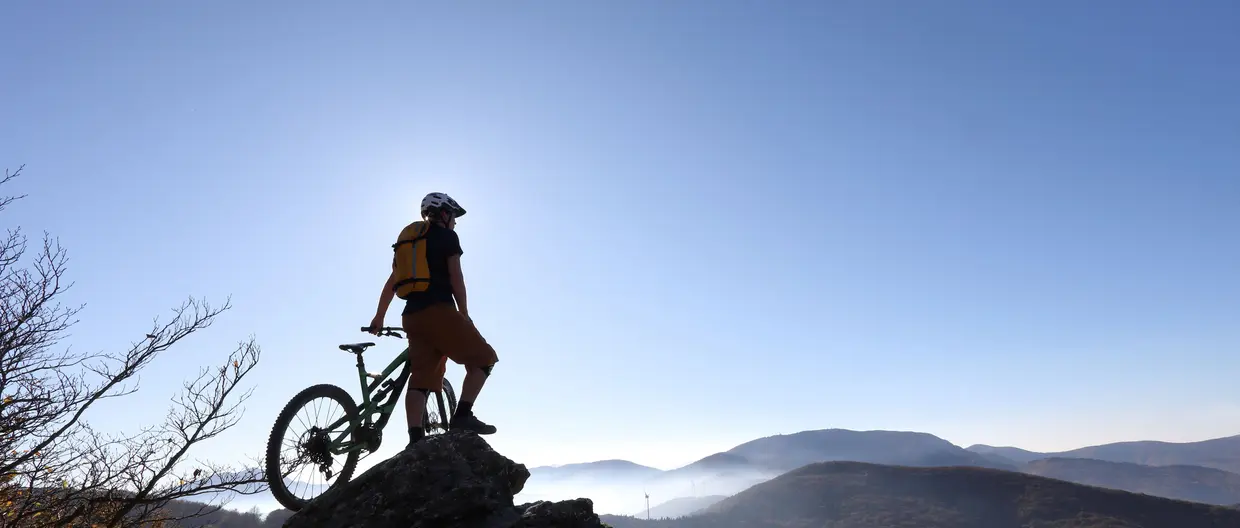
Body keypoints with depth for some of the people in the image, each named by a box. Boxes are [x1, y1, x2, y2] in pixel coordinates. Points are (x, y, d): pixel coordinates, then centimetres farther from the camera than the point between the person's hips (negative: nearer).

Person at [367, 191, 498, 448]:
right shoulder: (448, 237, 4)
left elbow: (392, 282, 25)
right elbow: (456, 278, -5)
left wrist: (379, 317, 29)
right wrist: (464, 314, -2)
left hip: (412, 316, 8)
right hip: (439, 311, -7)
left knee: (420, 378, 2)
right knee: (483, 359, 0)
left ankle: (415, 439, -7)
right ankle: (463, 415, -13)